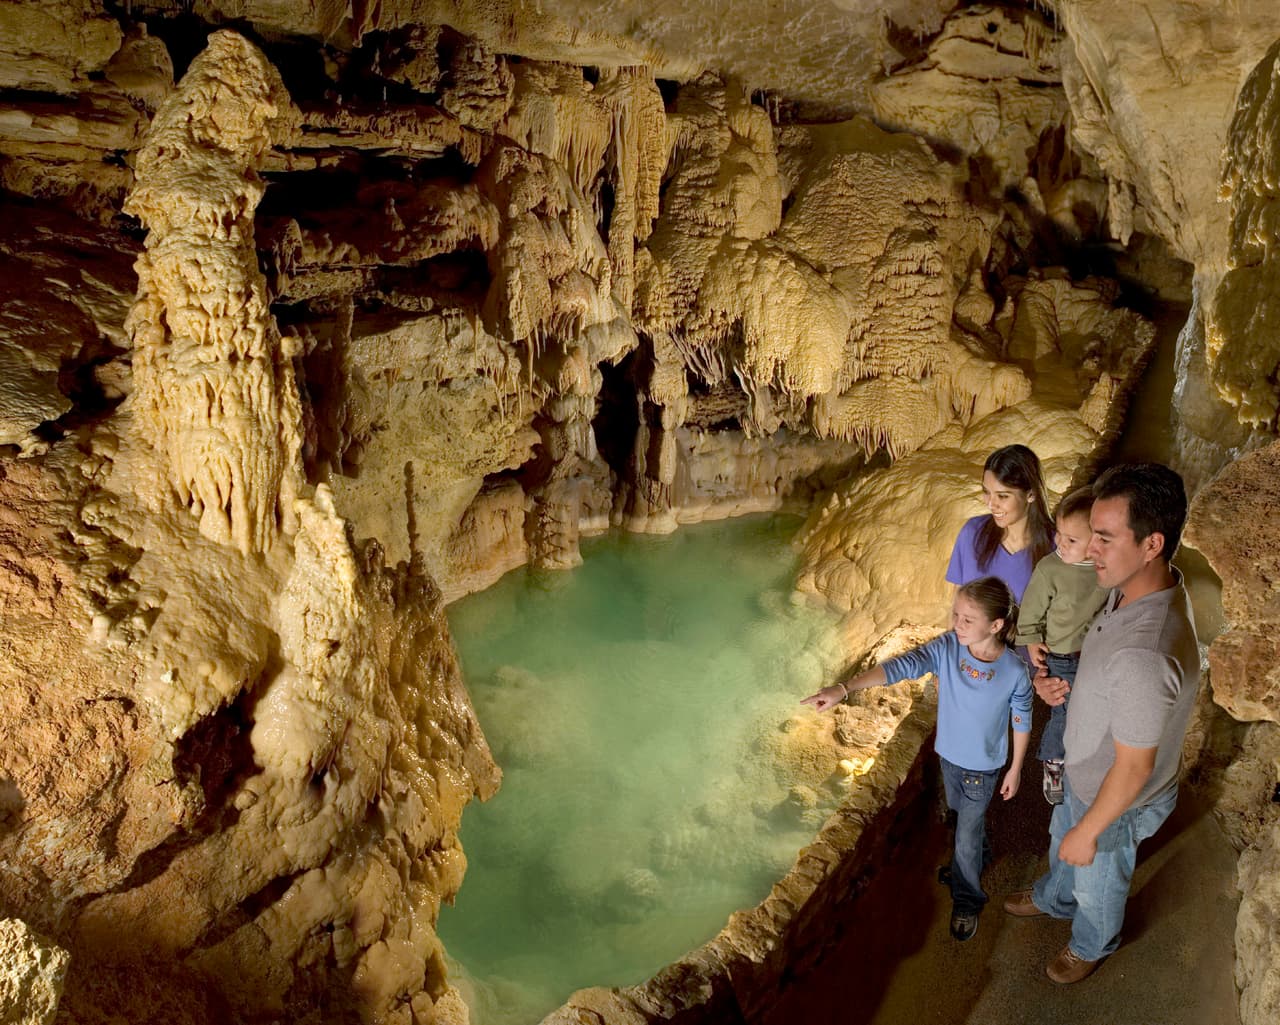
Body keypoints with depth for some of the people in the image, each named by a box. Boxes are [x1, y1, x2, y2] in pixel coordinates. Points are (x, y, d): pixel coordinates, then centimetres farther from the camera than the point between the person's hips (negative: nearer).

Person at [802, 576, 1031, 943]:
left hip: (982, 767, -4)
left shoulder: (1015, 672, -28)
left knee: (966, 835, 11)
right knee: (963, 815, 29)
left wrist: (1015, 769, 0)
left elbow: (1022, 722, -11)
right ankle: (978, 857, 61)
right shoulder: (946, 648, -24)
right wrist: (844, 687, -48)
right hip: (948, 755, 4)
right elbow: (901, 666, -36)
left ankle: (966, 901, 38)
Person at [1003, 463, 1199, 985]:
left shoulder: (1146, 654, -45)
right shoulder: (1142, 586, -16)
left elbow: (1133, 769, -32)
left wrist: (1089, 831, -17)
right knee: (1062, 841, 35)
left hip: (1118, 800, -7)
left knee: (1096, 882, 25)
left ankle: (1092, 945, 57)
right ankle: (1054, 899, 66)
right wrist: (1059, 678, -11)